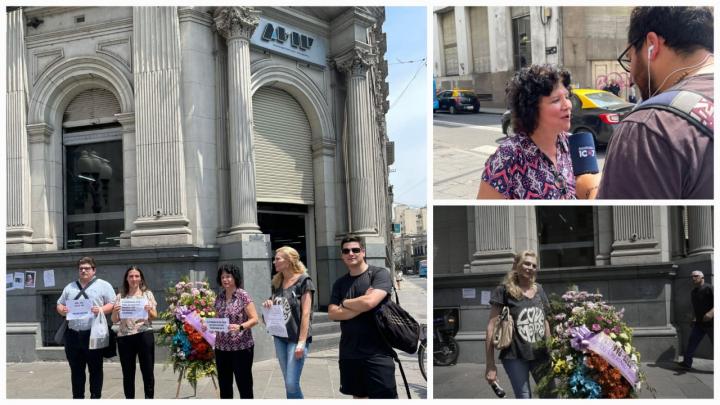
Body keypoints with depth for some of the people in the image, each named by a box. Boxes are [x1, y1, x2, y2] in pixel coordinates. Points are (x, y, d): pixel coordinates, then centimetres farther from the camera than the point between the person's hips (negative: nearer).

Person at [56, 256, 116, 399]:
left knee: (95, 368, 0)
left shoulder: (104, 285, 5)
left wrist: (101, 310, -18)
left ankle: (95, 397, 6)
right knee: (76, 369, 10)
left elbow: (112, 304, 1)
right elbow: (59, 305, 20)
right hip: (73, 335, 4)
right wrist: (62, 310, -3)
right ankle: (77, 397, 18)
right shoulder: (69, 287, 18)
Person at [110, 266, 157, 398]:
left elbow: (154, 317, 5)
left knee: (148, 370, 0)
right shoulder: (120, 296, 8)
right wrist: (115, 312, -13)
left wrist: (149, 311, -16)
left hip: (144, 335, -1)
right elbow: (114, 320, 7)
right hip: (124, 337, 1)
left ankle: (149, 398, 8)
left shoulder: (148, 294, 6)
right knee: (128, 373, 6)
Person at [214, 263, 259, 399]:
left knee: (244, 385, 0)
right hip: (221, 347, 6)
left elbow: (254, 319, -11)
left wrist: (240, 327, -27)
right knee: (224, 386, 12)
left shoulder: (243, 296, -8)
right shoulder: (219, 297, 8)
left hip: (241, 347, -5)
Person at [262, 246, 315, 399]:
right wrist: (269, 304, -2)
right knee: (288, 383, 12)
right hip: (279, 337, 7)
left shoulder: (303, 280, -10)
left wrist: (302, 342, -18)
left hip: (296, 338, -7)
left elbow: (306, 313, -14)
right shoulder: (277, 282, 10)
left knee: (292, 384, -9)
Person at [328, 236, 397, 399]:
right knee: (358, 396, 16)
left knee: (385, 397, -4)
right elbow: (332, 313, -2)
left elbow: (369, 302, -22)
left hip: (377, 353, -5)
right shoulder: (339, 283, 10)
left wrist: (344, 303, -4)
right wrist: (361, 307, -14)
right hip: (349, 353, 6)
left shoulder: (379, 274, -7)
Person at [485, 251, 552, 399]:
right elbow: (492, 327, -11)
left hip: (540, 354, 5)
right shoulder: (504, 290, -8)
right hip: (515, 356, -5)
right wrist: (490, 365, -15)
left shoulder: (539, 290, 9)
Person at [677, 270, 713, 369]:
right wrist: (694, 318, 21)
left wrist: (711, 312, -37)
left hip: (710, 323, -7)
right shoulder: (693, 292, 12)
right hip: (699, 323, 7)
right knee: (692, 342, 3)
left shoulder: (709, 288, -13)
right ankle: (687, 363, 7)